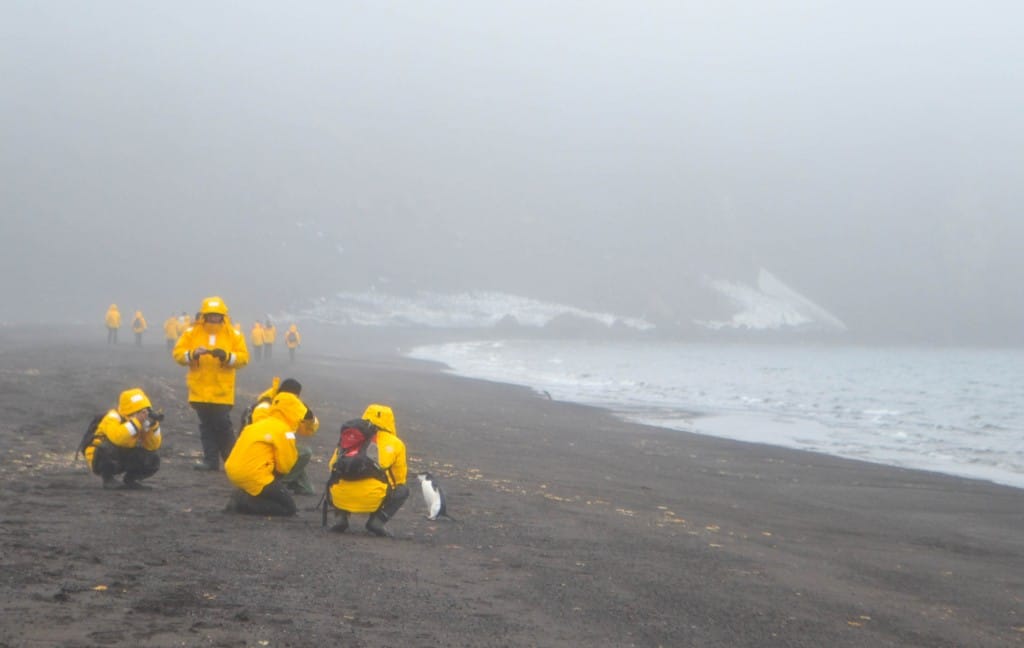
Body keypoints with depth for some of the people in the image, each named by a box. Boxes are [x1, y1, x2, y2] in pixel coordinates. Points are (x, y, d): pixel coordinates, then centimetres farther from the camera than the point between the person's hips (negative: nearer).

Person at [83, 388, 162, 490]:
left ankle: (130, 479, 8)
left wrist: (153, 426, -23)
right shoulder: (113, 418, -23)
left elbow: (153, 447, -9)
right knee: (109, 446, -37)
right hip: (100, 459, -5)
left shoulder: (143, 422, -4)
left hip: (125, 459, 5)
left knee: (153, 460, -14)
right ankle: (108, 478, -15)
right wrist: (136, 421, -41)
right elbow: (116, 438, -44)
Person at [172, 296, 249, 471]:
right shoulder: (192, 332, 2)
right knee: (206, 425, 7)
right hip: (200, 389, 2)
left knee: (222, 424, -5)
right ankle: (211, 460, 13)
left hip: (222, 390, -2)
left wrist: (226, 356, -22)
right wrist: (193, 354, -20)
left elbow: (244, 357, -5)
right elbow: (178, 353, -1)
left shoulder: (233, 335, 0)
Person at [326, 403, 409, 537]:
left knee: (332, 488, 37)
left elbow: (333, 467, 29)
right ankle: (378, 520, 5)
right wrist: (387, 494, 44)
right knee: (403, 490, 26)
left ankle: (341, 517, 10)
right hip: (373, 501, -2)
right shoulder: (395, 443, 17)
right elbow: (399, 478, 24)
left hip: (341, 499, 2)